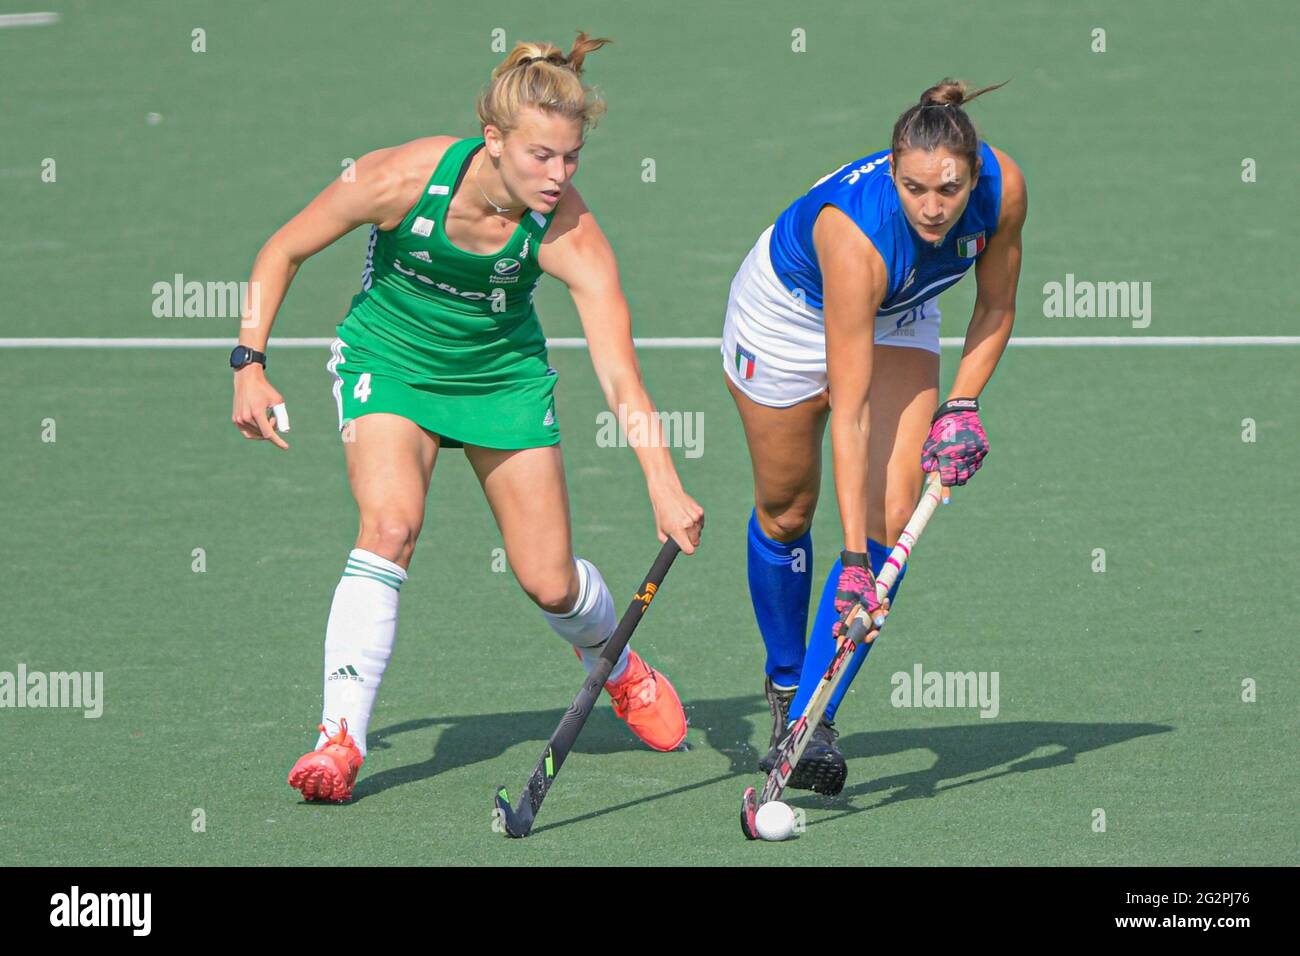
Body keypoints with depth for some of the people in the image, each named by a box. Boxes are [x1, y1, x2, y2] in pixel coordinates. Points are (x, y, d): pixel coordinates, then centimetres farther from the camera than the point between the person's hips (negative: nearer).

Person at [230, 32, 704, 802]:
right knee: (391, 528, -26)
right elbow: (284, 252, -13)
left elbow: (621, 378, -34)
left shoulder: (572, 236, -29)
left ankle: (619, 668, 38)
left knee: (550, 582, 3)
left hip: (503, 373, 1)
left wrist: (667, 491, -46)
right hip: (389, 357, -1)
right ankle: (340, 739, -23)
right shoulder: (402, 179, -30)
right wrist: (251, 364, -17)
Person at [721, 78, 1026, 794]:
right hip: (789, 307, -4)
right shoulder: (856, 229, -43)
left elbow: (995, 308, -7)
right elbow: (849, 412, -41)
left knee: (892, 519, -12)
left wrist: (963, 406, -21)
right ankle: (784, 681, 37)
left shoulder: (1003, 188, -30)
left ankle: (810, 720, -10)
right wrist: (853, 561, -43)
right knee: (785, 511, 11)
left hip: (900, 316, 4)